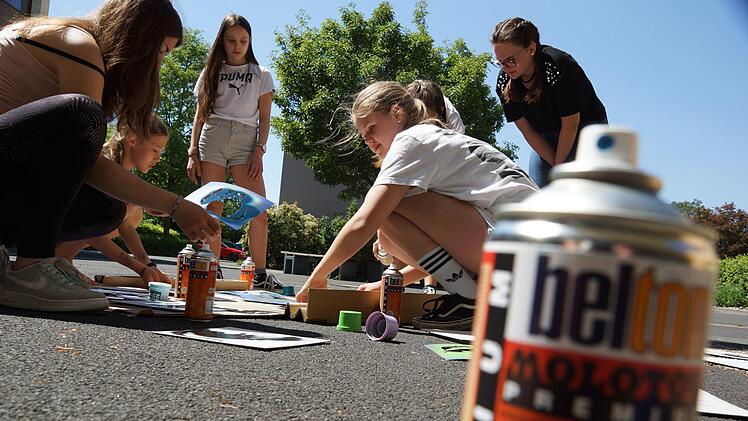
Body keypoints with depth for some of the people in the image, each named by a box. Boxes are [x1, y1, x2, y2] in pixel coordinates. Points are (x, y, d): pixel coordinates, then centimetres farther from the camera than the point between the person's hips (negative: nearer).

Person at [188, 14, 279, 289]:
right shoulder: (211, 73, 18)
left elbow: (264, 118, 9)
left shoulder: (261, 75, 15)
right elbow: (200, 115, 15)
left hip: (245, 141, -1)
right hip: (212, 138, 1)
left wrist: (259, 150, -5)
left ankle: (260, 274, -9)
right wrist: (193, 153, 5)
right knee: (212, 209, -5)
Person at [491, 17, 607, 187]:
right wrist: (555, 165, -12)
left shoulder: (560, 67, -31)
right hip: (545, 141, 5)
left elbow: (571, 125, -22)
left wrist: (558, 166, -12)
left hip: (585, 128, -5)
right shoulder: (504, 83, -16)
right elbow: (527, 130, -9)